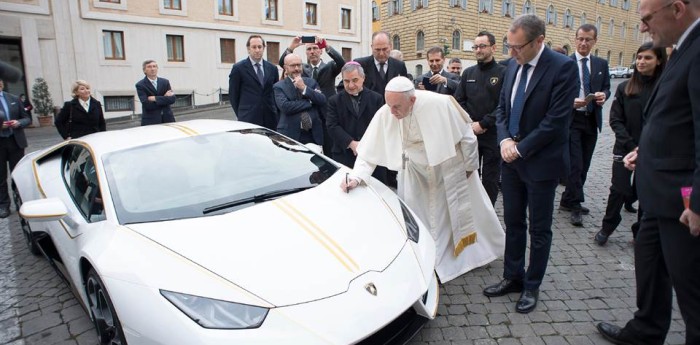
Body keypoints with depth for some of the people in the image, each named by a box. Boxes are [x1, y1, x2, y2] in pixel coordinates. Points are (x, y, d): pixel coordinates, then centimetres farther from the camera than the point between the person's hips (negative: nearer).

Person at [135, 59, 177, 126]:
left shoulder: (165, 82, 11)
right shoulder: (140, 85, -1)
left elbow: (172, 99, -2)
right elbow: (147, 105, -13)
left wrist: (156, 98, -11)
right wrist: (165, 98, -8)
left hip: (167, 118, 4)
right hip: (150, 121, -3)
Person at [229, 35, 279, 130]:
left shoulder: (272, 68, 12)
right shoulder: (238, 68, 1)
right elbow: (233, 95, 4)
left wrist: (275, 114, 9)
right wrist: (241, 114, 4)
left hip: (270, 119, 4)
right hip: (248, 120, -3)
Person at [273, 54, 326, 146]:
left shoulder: (311, 82, 12)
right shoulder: (279, 86, 1)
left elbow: (323, 101, -1)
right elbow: (285, 107, -15)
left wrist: (304, 88, -10)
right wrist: (310, 102, -9)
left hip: (313, 135, 3)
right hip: (290, 135, -3)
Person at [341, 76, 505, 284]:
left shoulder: (439, 104, -32)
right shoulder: (385, 115, -25)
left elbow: (466, 135, -17)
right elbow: (370, 151, -18)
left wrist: (469, 166, -7)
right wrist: (356, 177, -31)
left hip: (450, 167, -1)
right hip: (417, 173, 2)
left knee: (464, 211, 18)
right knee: (421, 219, 7)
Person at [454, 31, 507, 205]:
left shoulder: (503, 72, -3)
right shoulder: (468, 73, 11)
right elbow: (458, 101, 7)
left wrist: (483, 124, -14)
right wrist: (469, 124, -6)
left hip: (492, 134, -4)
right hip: (469, 134, 4)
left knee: (490, 179, 4)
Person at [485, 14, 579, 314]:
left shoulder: (562, 67, -14)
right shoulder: (513, 66, 6)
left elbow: (557, 120, -19)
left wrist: (521, 148, -15)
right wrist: (505, 139, -6)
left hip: (541, 161, -6)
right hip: (511, 158, 6)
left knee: (539, 228, 8)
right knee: (513, 222, 14)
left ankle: (532, 286, 23)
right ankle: (513, 277, 29)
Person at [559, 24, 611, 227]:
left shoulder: (601, 64, 12)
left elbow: (606, 88, 14)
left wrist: (603, 95, -8)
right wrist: (570, 101, -21)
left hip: (592, 120, 5)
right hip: (571, 119, -5)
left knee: (584, 165, 10)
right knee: (575, 164, -8)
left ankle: (568, 201, 22)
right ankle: (575, 206, 1)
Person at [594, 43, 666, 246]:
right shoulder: (625, 88, 2)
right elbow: (615, 120, -1)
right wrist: (632, 146, -10)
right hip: (624, 149, 0)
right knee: (619, 191, -1)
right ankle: (607, 228, 18)